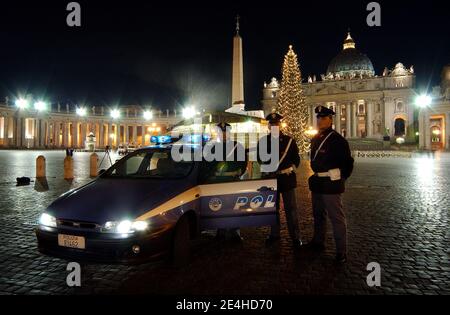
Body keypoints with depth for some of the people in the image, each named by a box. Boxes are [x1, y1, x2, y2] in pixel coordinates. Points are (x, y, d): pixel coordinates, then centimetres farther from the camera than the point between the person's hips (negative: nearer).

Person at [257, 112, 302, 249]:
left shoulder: (289, 140, 0)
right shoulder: (263, 141, 5)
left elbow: (296, 159, 6)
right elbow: (260, 158, 13)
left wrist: (290, 169, -4)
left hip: (287, 178, -2)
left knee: (291, 208, 2)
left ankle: (295, 236, 12)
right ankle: (274, 234, 27)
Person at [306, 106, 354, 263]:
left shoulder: (337, 140, -13)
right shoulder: (315, 139, 11)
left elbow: (348, 161, -11)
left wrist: (341, 178, -5)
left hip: (331, 184, -8)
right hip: (318, 182, 9)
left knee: (336, 217, -2)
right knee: (318, 214, 19)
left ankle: (341, 251, 7)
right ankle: (318, 242, 34)